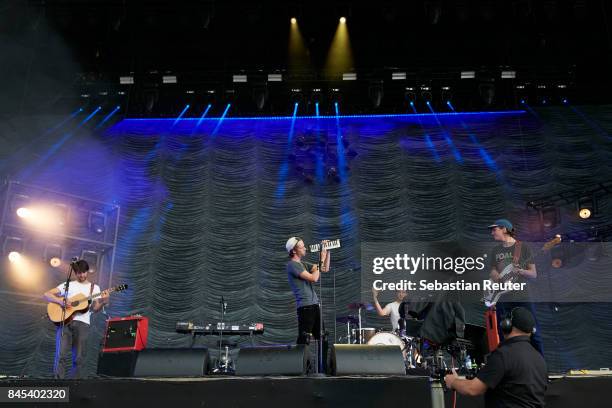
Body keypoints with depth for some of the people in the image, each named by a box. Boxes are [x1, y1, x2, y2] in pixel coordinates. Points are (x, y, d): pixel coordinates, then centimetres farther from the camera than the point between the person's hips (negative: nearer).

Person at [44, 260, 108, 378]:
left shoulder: (94, 288, 16)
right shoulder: (67, 285, 14)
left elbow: (95, 309, 9)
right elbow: (47, 295, 9)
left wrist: (103, 303, -12)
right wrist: (60, 301, -9)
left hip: (82, 323, 1)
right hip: (64, 321, -1)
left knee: (79, 358, -2)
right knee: (61, 355, -11)